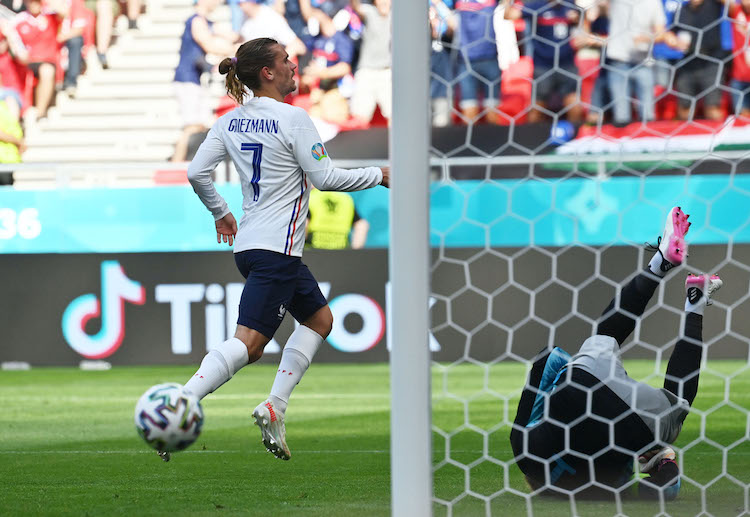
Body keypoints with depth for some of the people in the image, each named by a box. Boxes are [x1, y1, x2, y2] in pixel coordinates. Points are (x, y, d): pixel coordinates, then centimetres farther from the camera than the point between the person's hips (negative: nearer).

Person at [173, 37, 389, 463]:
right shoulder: (293, 119, -12)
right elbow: (325, 177, -11)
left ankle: (275, 408, 8)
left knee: (319, 318, 20)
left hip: (249, 242, 9)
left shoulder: (231, 121, 8)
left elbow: (197, 172, 7)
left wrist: (220, 213, 23)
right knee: (249, 342, -13)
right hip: (277, 249, -9)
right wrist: (379, 176, 3)